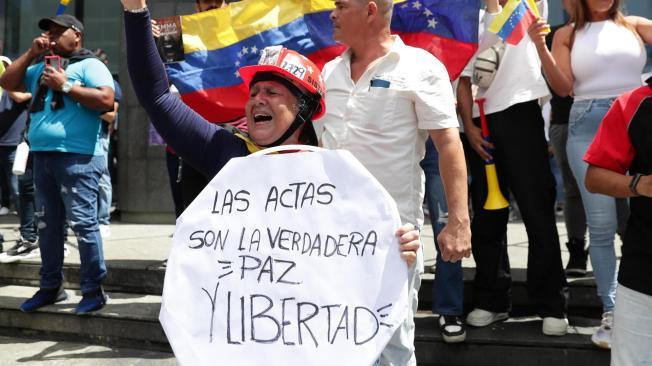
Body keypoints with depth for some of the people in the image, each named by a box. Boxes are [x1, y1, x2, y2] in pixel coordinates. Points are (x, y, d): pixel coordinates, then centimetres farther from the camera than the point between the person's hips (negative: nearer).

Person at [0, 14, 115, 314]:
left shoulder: (89, 65, -1)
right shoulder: (41, 68, 21)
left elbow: (107, 100, -15)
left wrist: (65, 86, -13)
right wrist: (31, 54, 10)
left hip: (77, 157, -8)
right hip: (42, 155, 8)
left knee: (82, 222, -9)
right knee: (47, 225, 12)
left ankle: (93, 290, -1)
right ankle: (50, 287, 22)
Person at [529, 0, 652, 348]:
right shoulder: (567, 35, 8)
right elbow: (563, 87, -1)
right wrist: (540, 48, -13)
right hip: (588, 127, -1)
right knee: (601, 226, 0)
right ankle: (611, 312, 5)